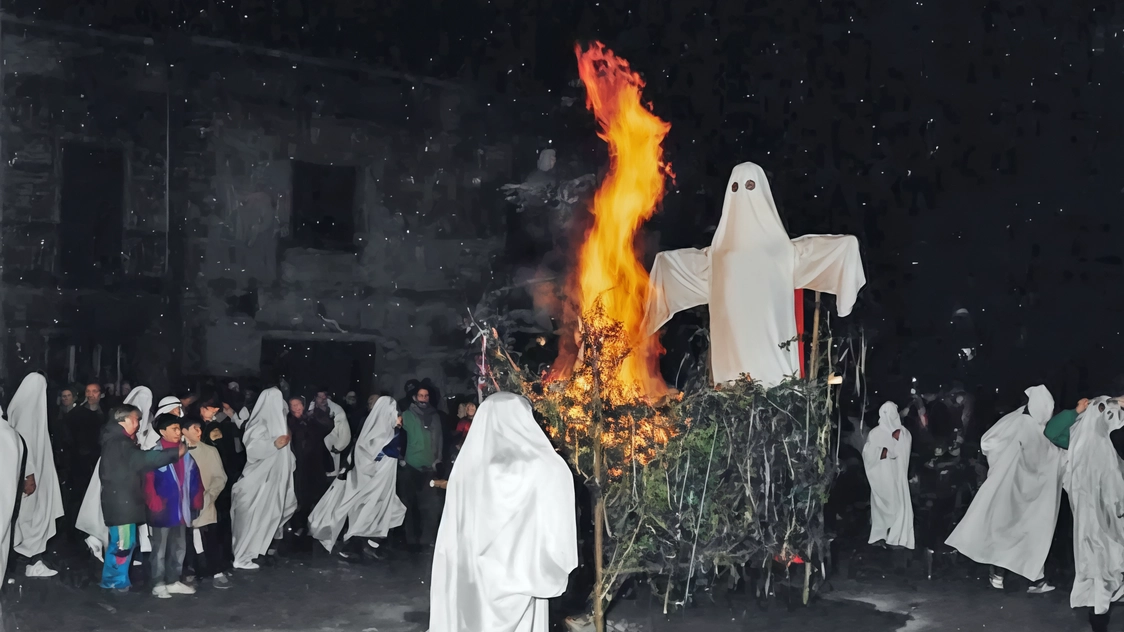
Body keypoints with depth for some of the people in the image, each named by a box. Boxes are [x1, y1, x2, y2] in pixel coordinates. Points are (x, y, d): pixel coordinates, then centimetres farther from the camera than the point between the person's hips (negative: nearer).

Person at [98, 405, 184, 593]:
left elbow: (137, 460, 17)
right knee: (124, 542, -5)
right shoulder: (119, 443, -16)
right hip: (120, 501, -11)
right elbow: (143, 459, -25)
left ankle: (111, 580, 25)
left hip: (122, 500, 11)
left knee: (119, 542, 17)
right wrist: (175, 453, -25)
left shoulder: (117, 441, 18)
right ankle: (118, 583, 3)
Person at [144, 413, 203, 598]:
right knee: (160, 548, 3)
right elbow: (148, 482, -14)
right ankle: (158, 585, 11)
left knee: (179, 547, 16)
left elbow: (195, 478, 10)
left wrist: (196, 502, 6)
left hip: (181, 509, 7)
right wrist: (155, 506, -17)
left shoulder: (186, 452, 6)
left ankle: (173, 581, 28)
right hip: (163, 510, -7)